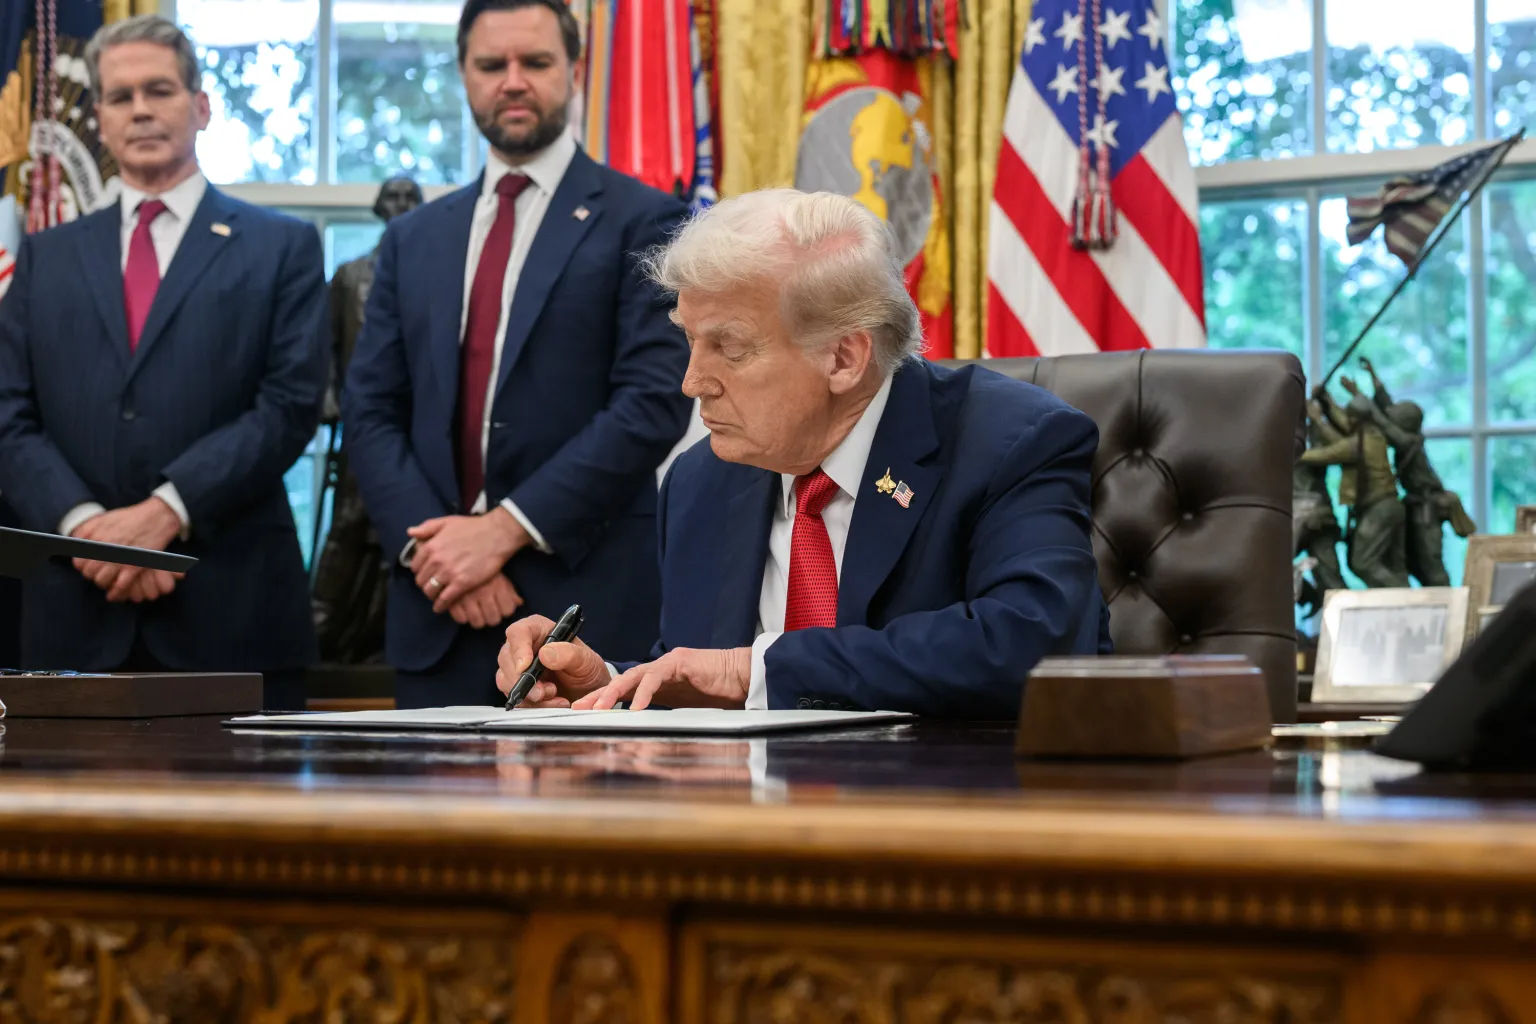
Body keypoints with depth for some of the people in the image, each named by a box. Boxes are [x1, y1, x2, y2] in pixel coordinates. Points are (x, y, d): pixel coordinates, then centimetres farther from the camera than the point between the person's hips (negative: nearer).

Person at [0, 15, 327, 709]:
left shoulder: (282, 248, 8)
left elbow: (290, 405, -3)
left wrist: (167, 511, -14)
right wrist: (83, 523, -11)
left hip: (231, 606, -2)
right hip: (80, 610, 2)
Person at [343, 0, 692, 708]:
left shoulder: (641, 223, 0)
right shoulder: (413, 239, 15)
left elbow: (654, 402, -10)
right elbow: (369, 410, 10)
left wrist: (506, 529, -13)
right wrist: (430, 542, -8)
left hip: (585, 604, -4)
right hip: (437, 614, 4)